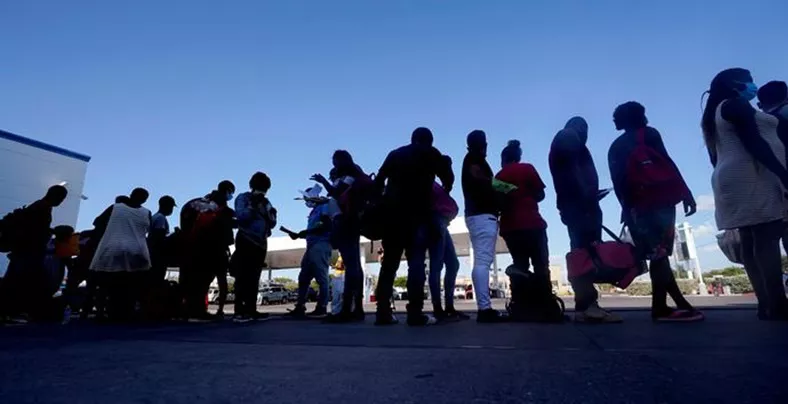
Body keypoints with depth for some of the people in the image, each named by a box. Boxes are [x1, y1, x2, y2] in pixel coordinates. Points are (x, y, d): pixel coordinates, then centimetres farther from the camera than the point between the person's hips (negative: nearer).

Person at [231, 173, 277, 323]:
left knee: (254, 278, 6)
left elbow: (272, 224, 9)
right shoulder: (243, 198, 2)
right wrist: (253, 206, -17)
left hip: (260, 243, 6)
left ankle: (251, 310, 9)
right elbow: (241, 217, -14)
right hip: (246, 242, -6)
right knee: (243, 276, -9)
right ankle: (239, 312, -10)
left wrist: (270, 213, -8)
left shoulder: (265, 202, 16)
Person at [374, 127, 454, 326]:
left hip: (392, 212, 4)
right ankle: (415, 313, -11)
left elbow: (378, 181, 14)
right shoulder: (431, 153, 10)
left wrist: (383, 202, 19)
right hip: (418, 213, -3)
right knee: (416, 262, -5)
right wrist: (444, 190, 29)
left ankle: (383, 313, 3)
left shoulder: (395, 154, 20)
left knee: (389, 261, 6)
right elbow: (448, 178, 9)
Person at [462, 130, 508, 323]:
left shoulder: (472, 159, 28)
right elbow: (476, 175, -18)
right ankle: (485, 308, -18)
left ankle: (485, 308, 5)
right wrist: (493, 184, -5)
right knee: (483, 260, -15)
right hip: (483, 214, -10)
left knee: (482, 261, 5)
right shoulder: (474, 158, 1)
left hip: (478, 214, 10)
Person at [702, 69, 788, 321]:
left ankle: (766, 304, 3)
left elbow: (715, 157, 23)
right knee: (767, 239, -14)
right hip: (752, 178, -9)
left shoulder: (714, 114, 25)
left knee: (751, 243, 3)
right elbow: (754, 143, -13)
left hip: (732, 180, 9)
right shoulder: (736, 105, -1)